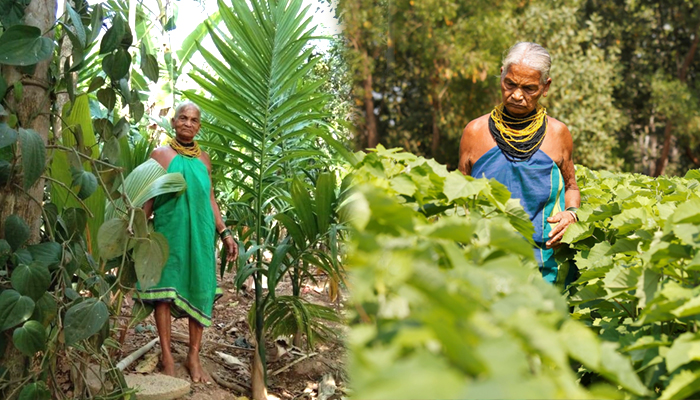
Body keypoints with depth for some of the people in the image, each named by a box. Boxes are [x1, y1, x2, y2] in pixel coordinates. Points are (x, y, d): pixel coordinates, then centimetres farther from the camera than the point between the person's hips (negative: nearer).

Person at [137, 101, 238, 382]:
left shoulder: (203, 159, 12)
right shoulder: (161, 154, 2)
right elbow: (149, 198, 1)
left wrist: (225, 233, 9)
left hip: (200, 233, 3)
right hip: (169, 231, -3)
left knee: (199, 291, 3)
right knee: (166, 288, -1)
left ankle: (194, 356, 11)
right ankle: (167, 356, 7)